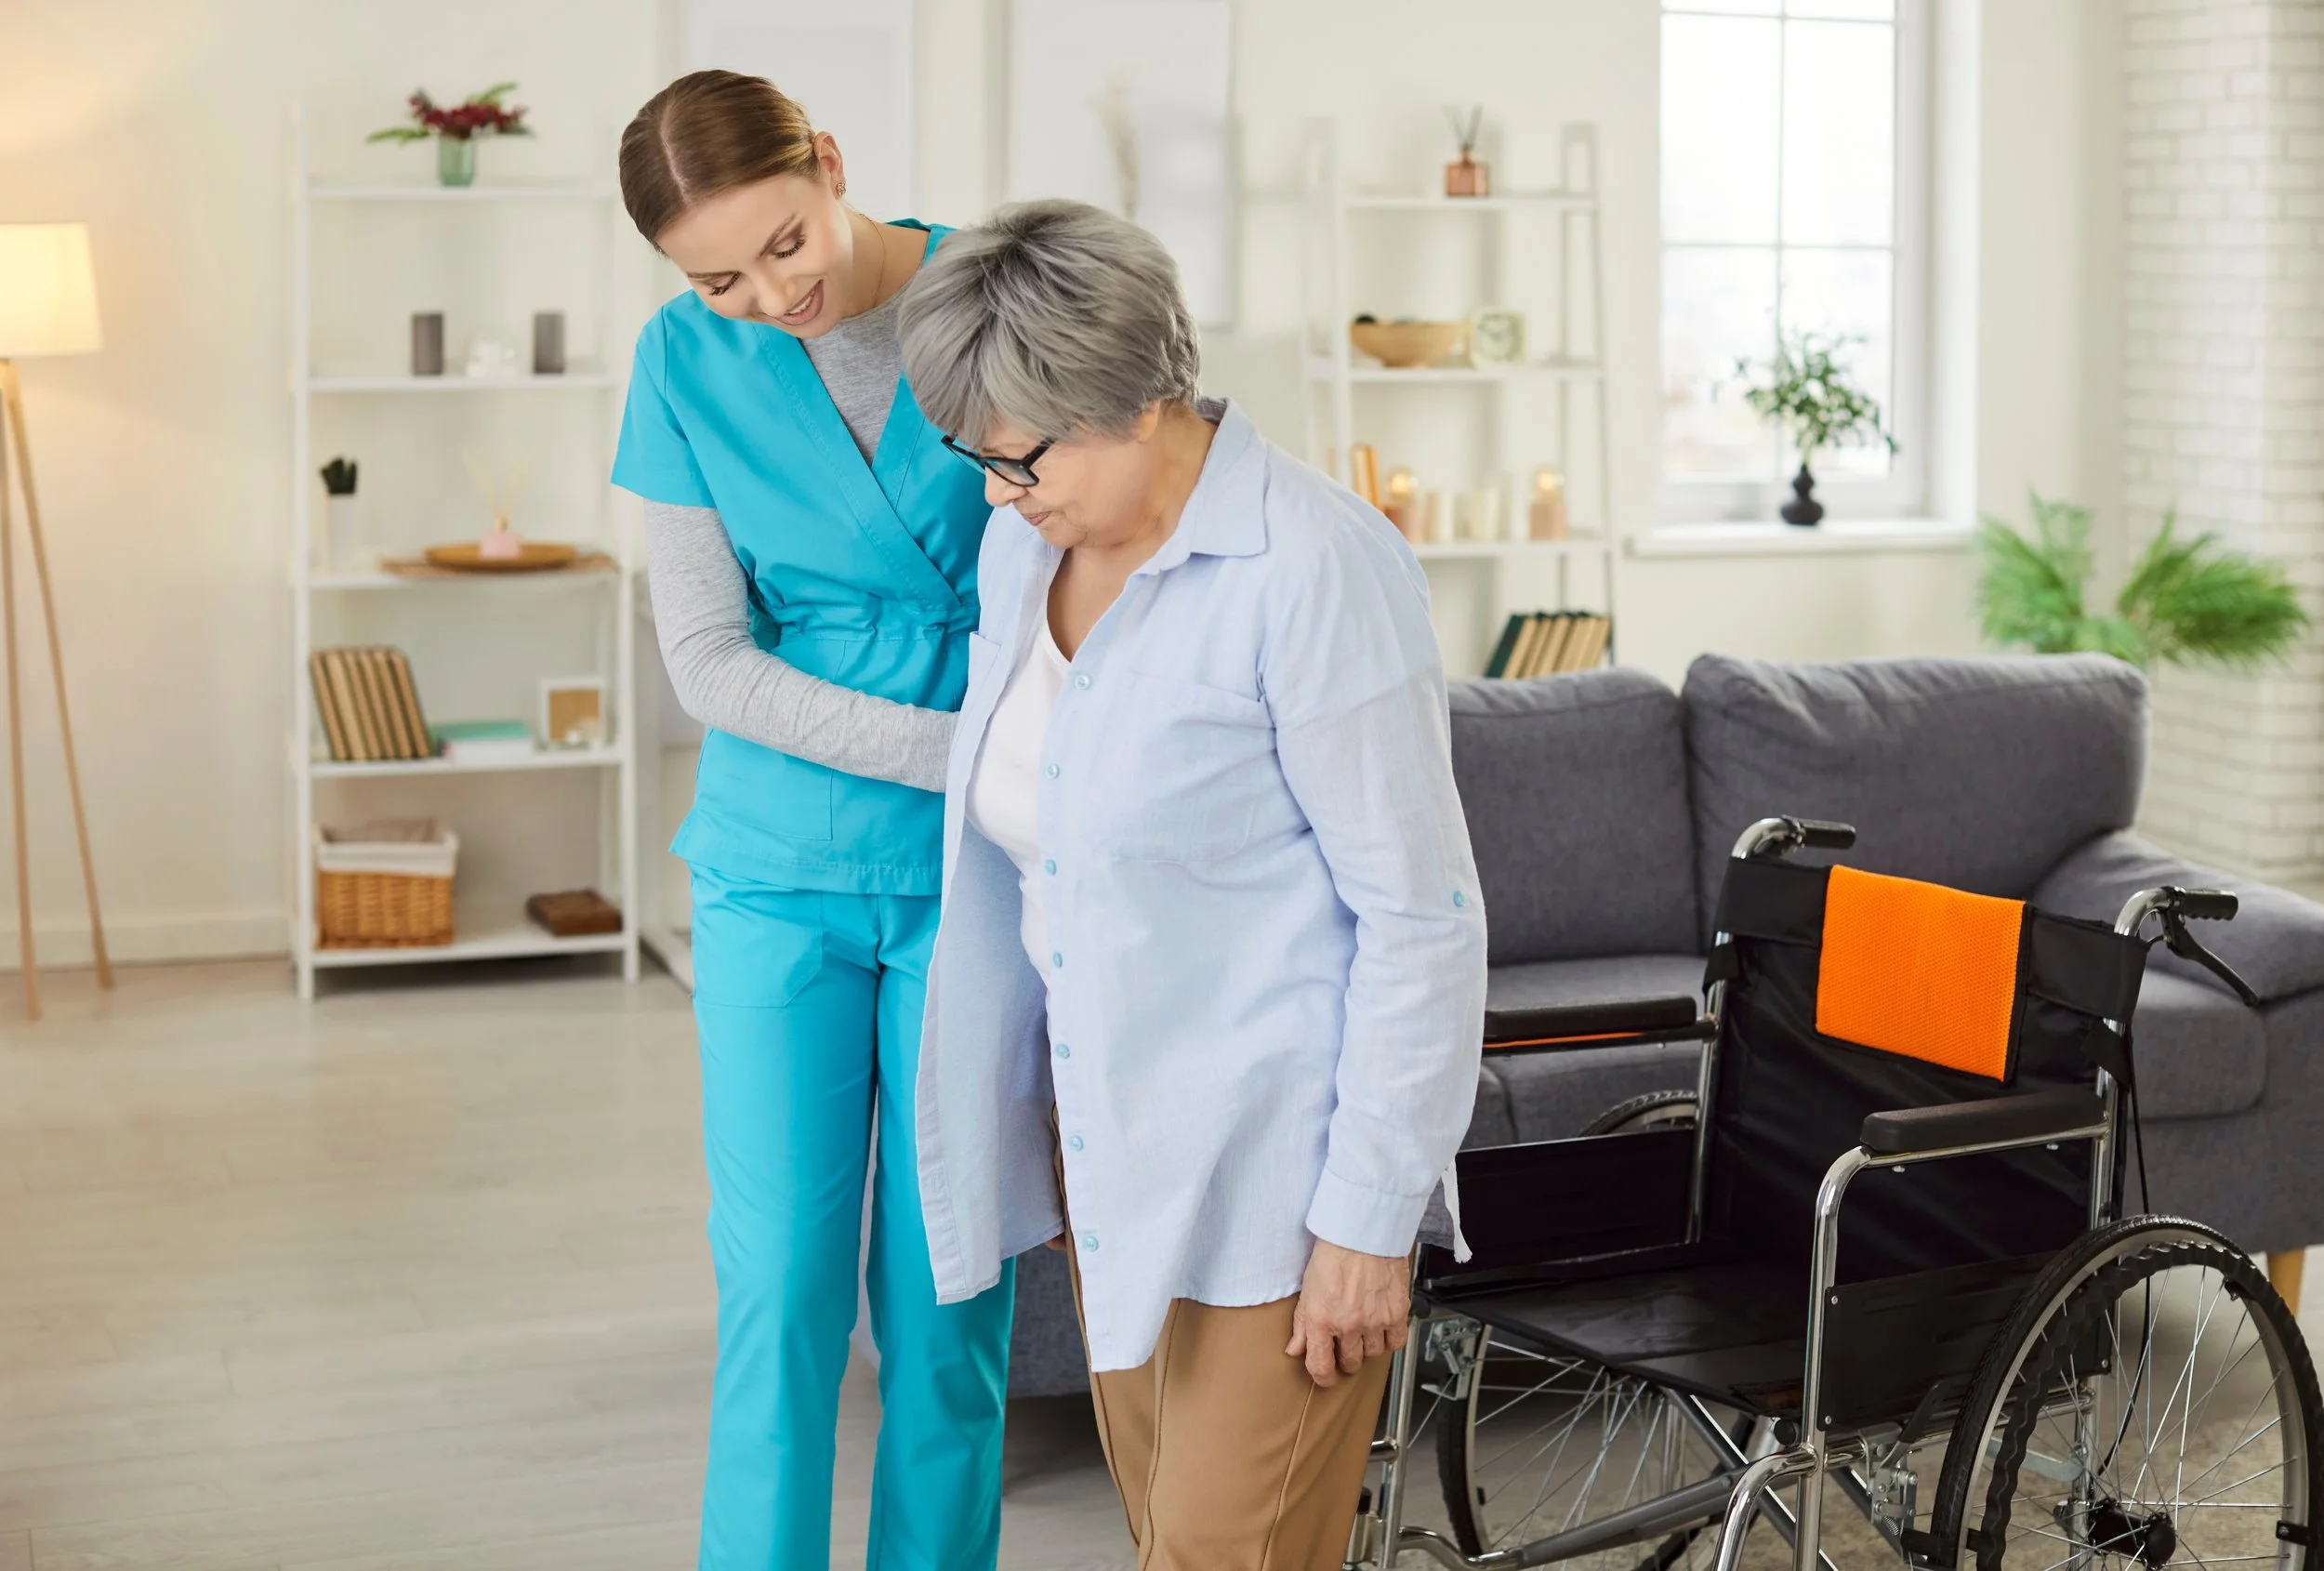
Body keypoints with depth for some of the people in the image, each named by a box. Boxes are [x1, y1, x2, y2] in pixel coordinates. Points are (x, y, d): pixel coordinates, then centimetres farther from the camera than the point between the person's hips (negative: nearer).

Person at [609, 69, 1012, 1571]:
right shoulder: (692, 359, -4)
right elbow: (708, 659, -6)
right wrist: (962, 749, -16)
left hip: (974, 877, -1)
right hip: (780, 872, 1)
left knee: (947, 1304, 5)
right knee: (784, 1295, 1)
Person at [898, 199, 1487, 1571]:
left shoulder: (1316, 571, -20)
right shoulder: (1026, 543, 5)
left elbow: (1421, 914, -17)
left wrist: (1369, 1216, -16)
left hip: (1269, 1167, -7)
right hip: (1103, 1139, 7)